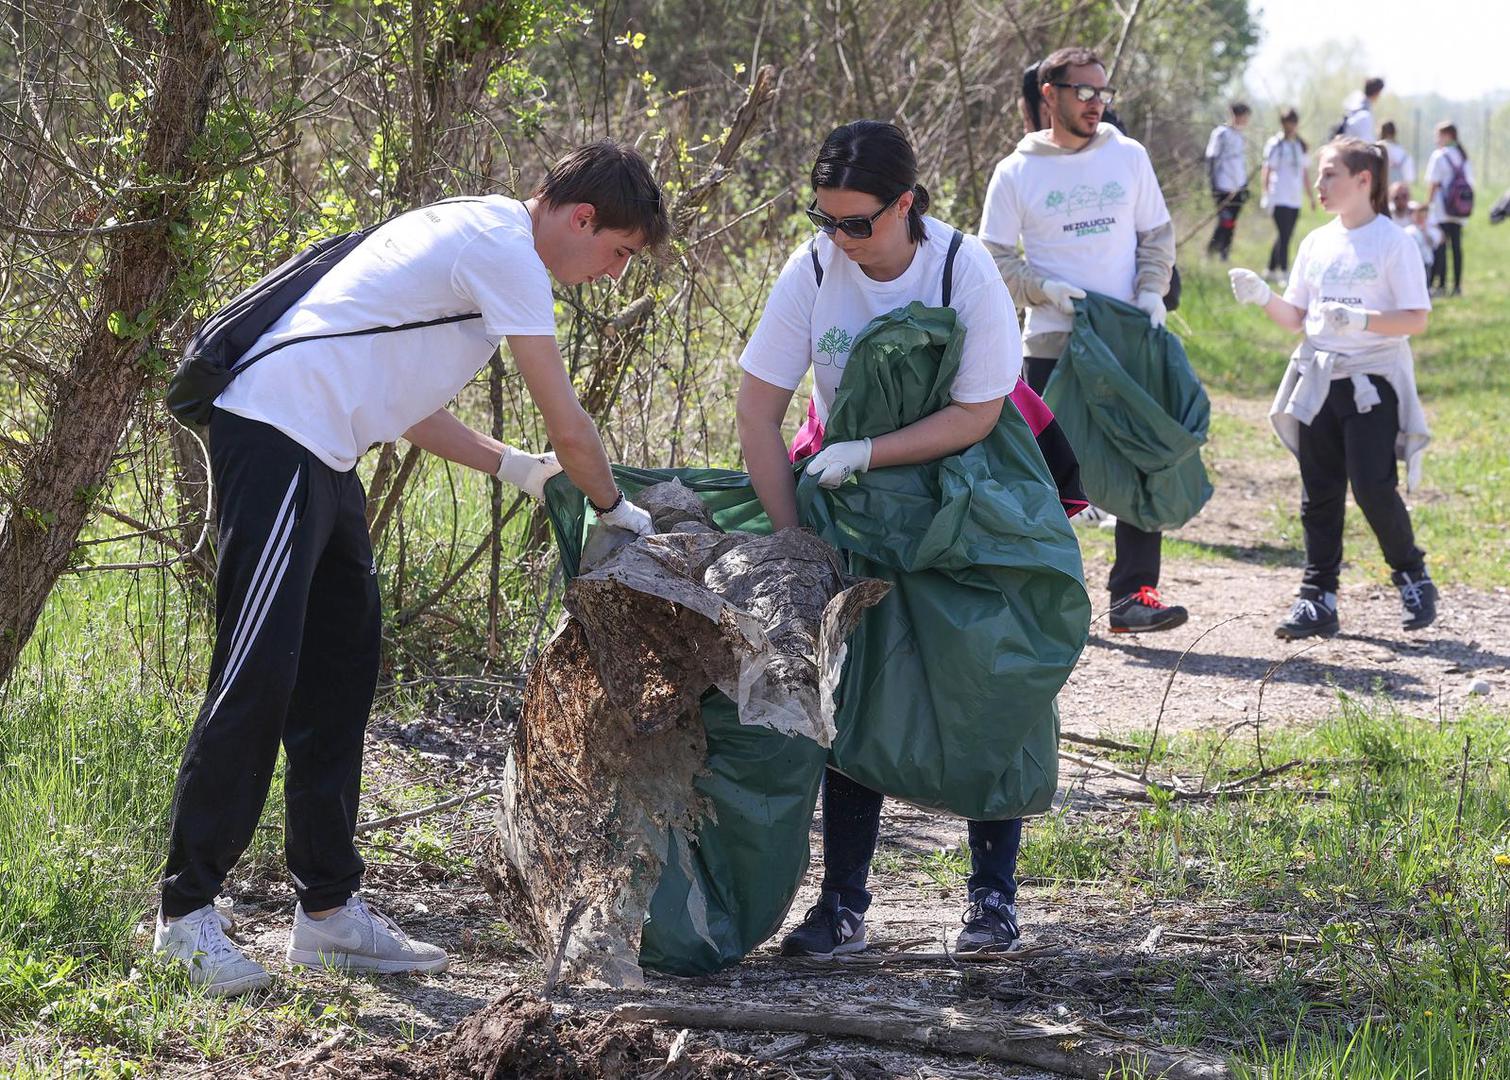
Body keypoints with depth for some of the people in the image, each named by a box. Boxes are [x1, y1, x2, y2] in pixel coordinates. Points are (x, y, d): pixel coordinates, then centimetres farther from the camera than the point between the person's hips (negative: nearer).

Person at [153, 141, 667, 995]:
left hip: (319, 461, 11)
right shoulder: (507, 253, -10)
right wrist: (617, 509, 8)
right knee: (257, 681, -11)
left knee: (338, 683, 10)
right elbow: (571, 428, -8)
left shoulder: (475, 236, 21)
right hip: (279, 438, -11)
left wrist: (516, 468, 22)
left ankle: (329, 908, 15)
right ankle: (188, 912, -6)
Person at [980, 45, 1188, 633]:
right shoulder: (1016, 173, 0)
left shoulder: (1129, 157, 6)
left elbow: (1157, 234, 12)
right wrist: (1043, 288, -15)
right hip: (1051, 343, -2)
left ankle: (1133, 593, 0)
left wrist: (1152, 292, -5)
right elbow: (996, 255, 2)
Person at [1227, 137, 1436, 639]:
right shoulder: (1316, 244, 11)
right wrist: (1263, 298, -5)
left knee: (1373, 487, -11)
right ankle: (1318, 597, 10)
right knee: (1319, 494, 5)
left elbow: (1416, 319, -10)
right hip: (1318, 381, 6)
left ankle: (1413, 576, 11)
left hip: (1373, 382, -6)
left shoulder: (1392, 241, -6)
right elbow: (1296, 318, 14)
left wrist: (1362, 320, -24)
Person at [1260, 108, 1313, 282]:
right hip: (1279, 199, -7)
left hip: (1295, 200, 7)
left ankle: (1272, 271, 21)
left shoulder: (1300, 146, 15)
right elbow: (1267, 171, -7)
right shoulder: (1275, 145, -4)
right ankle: (1285, 273, -13)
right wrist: (1266, 194, -16)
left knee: (1285, 236, 10)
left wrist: (1311, 196, 18)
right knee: (1284, 236, -12)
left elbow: (1304, 173, 20)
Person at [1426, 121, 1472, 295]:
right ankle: (1457, 286, 7)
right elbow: (1470, 183, 11)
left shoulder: (1439, 155, -7)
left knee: (1440, 247, -3)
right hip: (1460, 211, 6)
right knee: (1457, 247, 8)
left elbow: (1434, 184, -9)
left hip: (1442, 209, -6)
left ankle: (1441, 285, -7)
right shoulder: (1463, 156, 11)